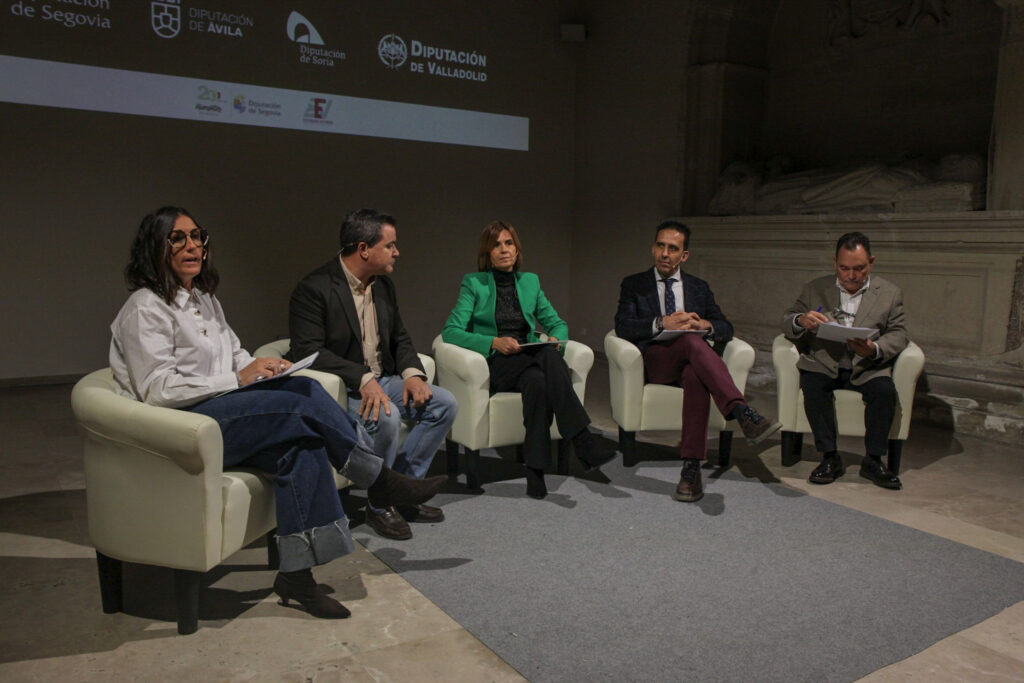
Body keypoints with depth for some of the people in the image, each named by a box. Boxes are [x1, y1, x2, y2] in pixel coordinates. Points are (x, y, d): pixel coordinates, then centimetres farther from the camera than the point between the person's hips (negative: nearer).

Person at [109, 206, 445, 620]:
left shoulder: (204, 299, 20)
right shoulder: (146, 309, -7)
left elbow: (235, 354, 26)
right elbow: (158, 390, -15)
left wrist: (262, 367, 2)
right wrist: (239, 379, -16)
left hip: (222, 411, 8)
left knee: (302, 447, -22)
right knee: (304, 399, -25)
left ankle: (297, 574, -20)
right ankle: (381, 481, -8)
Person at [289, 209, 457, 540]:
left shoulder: (384, 285, 10)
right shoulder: (313, 288, -14)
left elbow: (400, 339, 16)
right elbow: (308, 351, -22)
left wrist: (412, 373, -5)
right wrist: (363, 379, -32)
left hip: (381, 380, 8)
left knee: (444, 403, -8)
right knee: (385, 416, -34)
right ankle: (379, 506, -11)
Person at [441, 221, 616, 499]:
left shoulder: (530, 281, 17)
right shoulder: (473, 283, 4)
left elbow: (557, 323, 20)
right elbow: (450, 331, -6)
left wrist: (555, 338, -6)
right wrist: (494, 342, -20)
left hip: (531, 359, 4)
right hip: (497, 364, -3)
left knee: (538, 381, -36)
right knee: (549, 357, -35)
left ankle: (535, 470, -37)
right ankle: (584, 444, -40)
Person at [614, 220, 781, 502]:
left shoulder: (699, 288, 23)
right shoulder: (634, 285, 16)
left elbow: (726, 329, 14)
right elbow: (623, 326, -1)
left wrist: (705, 325, -10)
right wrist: (662, 324, -16)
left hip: (691, 361, 2)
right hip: (654, 361, -2)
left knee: (696, 376, -38)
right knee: (692, 340, -36)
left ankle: (691, 466, -41)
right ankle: (744, 414, -50)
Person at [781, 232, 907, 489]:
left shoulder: (890, 293, 9)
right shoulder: (815, 289, 9)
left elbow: (898, 334, 2)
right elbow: (786, 322, 6)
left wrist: (874, 349, -21)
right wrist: (801, 321, -20)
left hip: (866, 367, 0)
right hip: (823, 364, 0)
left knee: (885, 389, -29)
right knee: (813, 386, -31)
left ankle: (873, 460, -13)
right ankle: (830, 458, -18)